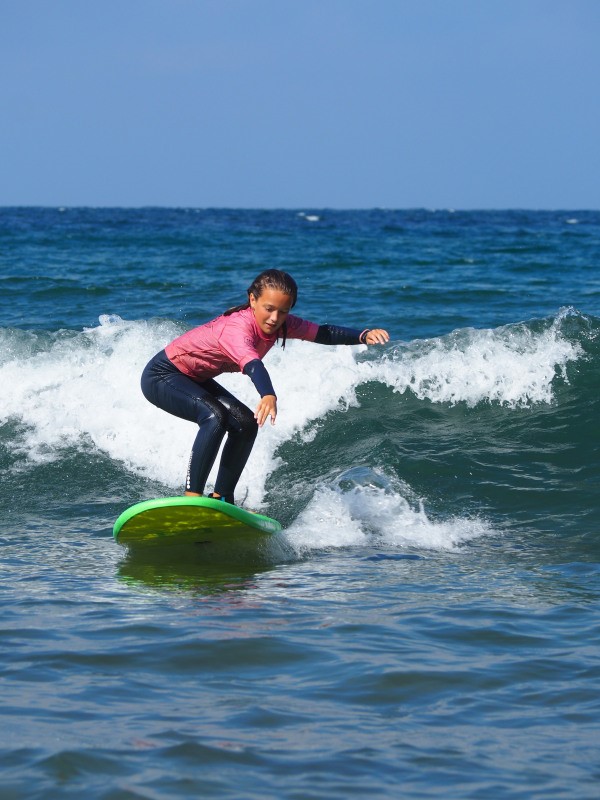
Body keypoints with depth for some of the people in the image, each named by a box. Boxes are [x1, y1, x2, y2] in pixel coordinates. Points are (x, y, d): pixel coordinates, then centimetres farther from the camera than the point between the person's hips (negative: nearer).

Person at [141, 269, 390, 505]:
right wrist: (268, 395, -72)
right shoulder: (237, 328, -36)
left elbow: (322, 333, -7)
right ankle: (192, 498, -32)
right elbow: (252, 364, -54)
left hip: (192, 379, 9)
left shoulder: (280, 324, -9)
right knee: (214, 417, -31)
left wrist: (363, 335, -23)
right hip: (161, 376, -9)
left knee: (245, 423, 2)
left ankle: (221, 499, 9)